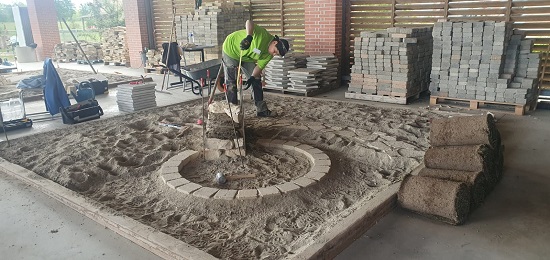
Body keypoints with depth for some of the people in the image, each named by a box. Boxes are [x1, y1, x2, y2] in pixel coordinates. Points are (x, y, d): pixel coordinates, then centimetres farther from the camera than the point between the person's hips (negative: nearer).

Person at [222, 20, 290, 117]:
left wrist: (253, 77, -25)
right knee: (231, 82, -4)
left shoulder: (269, 55, -10)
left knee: (256, 81, 4)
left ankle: (262, 110, 12)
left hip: (247, 58, 7)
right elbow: (249, 22, -44)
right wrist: (249, 37, -59)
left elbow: (259, 66, -8)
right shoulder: (263, 35, -33)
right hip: (231, 50, -7)